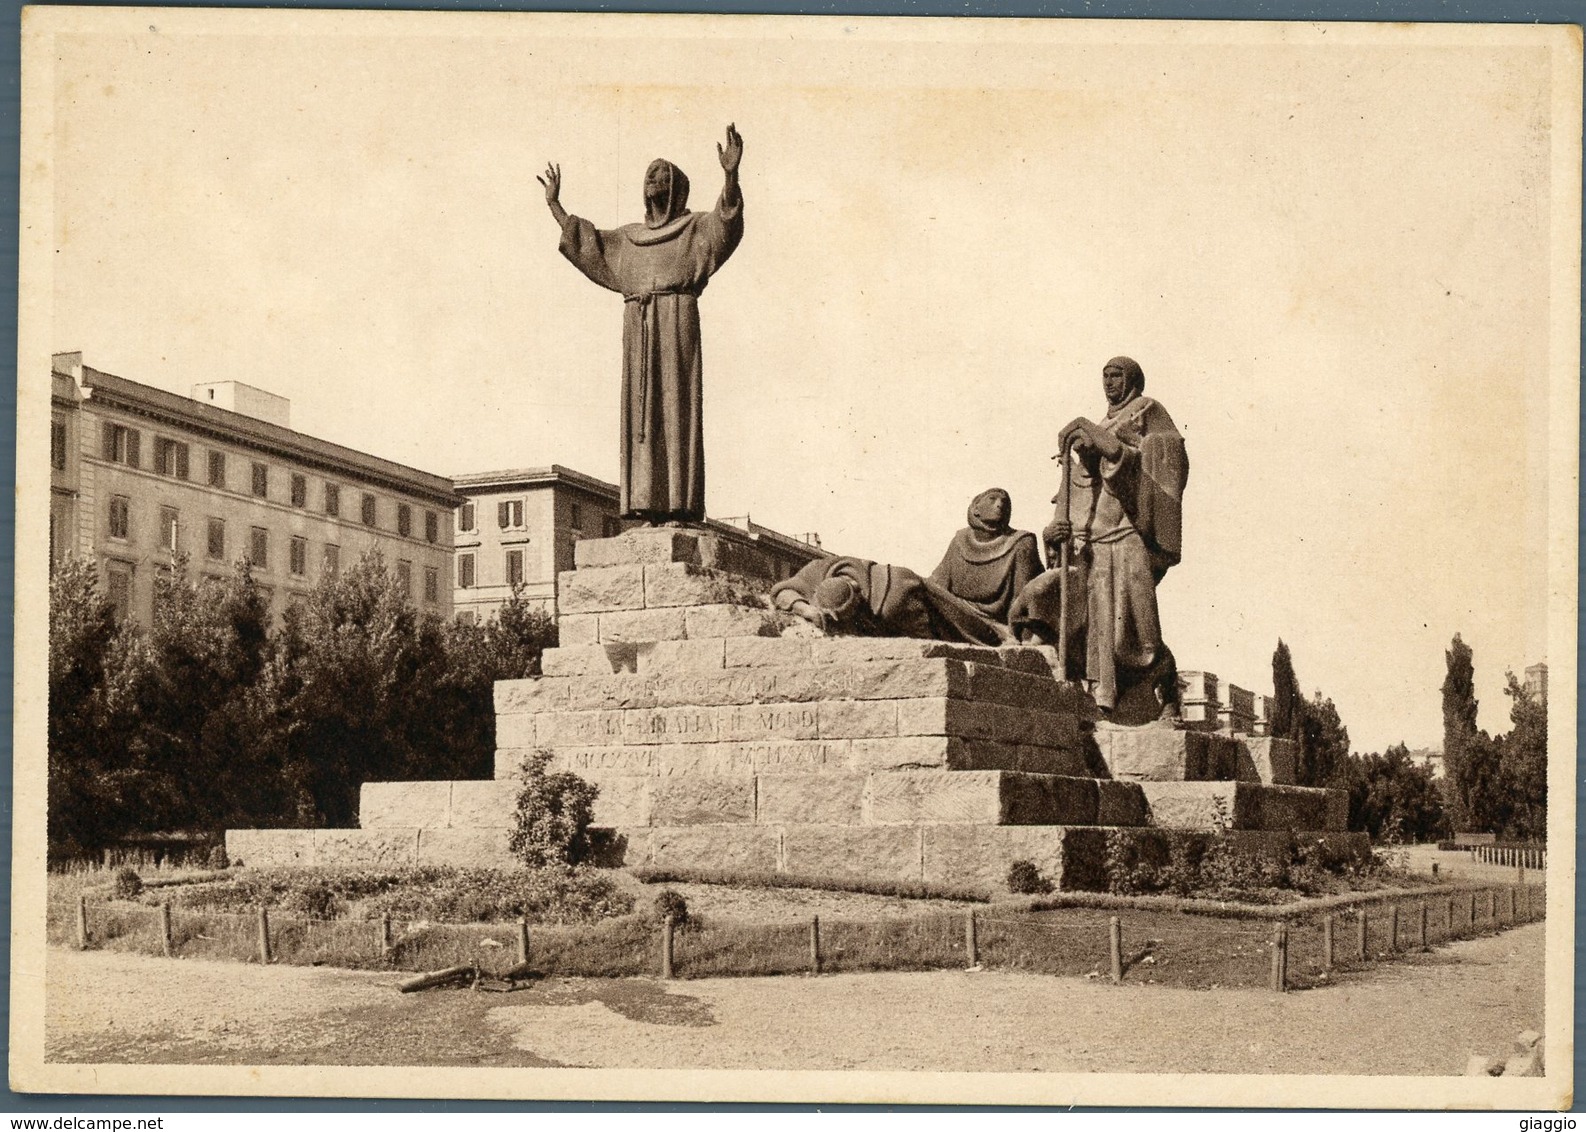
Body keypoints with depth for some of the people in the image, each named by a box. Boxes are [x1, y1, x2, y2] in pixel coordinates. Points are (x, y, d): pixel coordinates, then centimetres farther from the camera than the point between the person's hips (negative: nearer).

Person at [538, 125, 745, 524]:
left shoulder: (695, 228, 10)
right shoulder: (629, 237, 25)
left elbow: (726, 221, -10)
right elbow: (586, 243, 32)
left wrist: (730, 174, -26)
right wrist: (554, 204, 35)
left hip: (677, 321, -5)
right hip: (637, 326, 5)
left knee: (676, 408, -12)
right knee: (642, 413, -3)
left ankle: (680, 507, -16)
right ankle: (650, 508, -6)